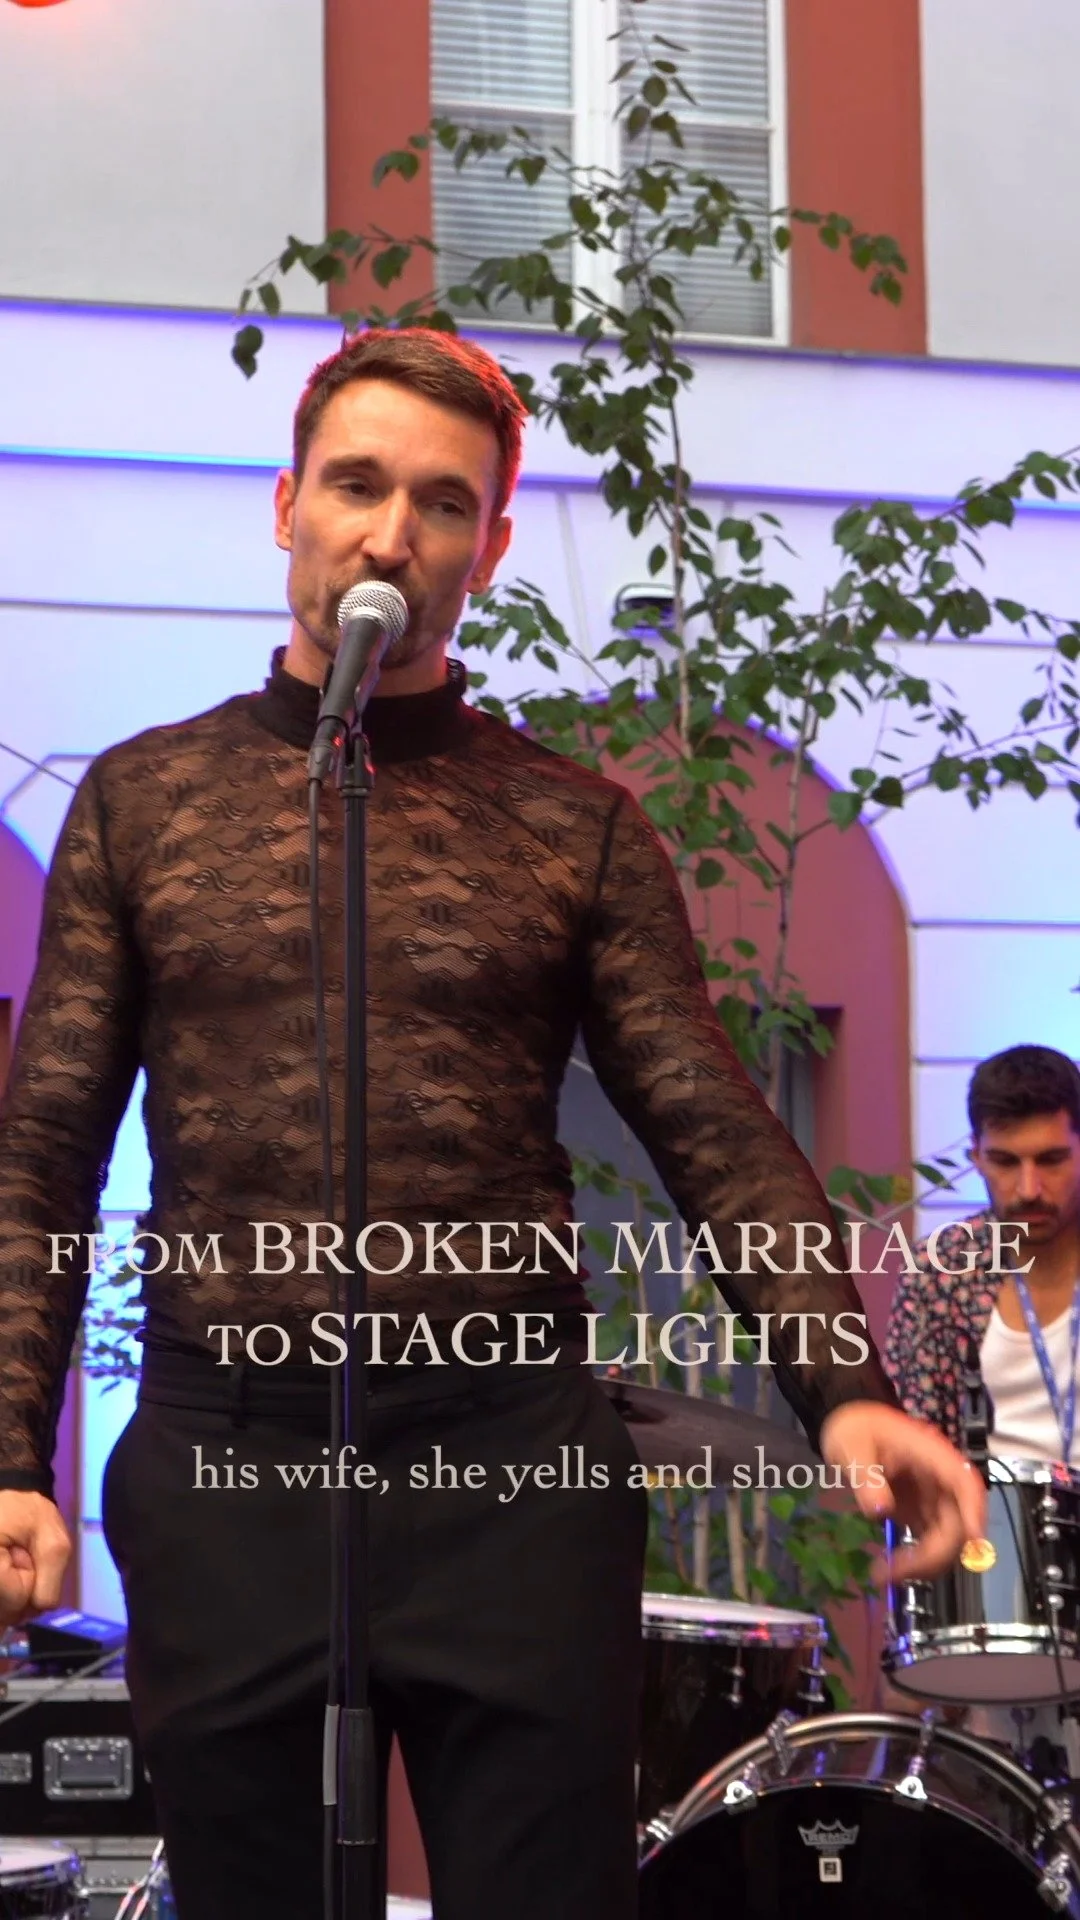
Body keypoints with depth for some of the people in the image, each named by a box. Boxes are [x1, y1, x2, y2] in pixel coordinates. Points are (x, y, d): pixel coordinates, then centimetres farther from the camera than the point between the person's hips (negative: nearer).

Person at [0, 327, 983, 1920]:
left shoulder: (576, 827, 7)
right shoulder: (142, 801, 9)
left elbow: (718, 1135, 1)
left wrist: (842, 1390, -16)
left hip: (515, 1457, 0)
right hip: (225, 1461, 1)